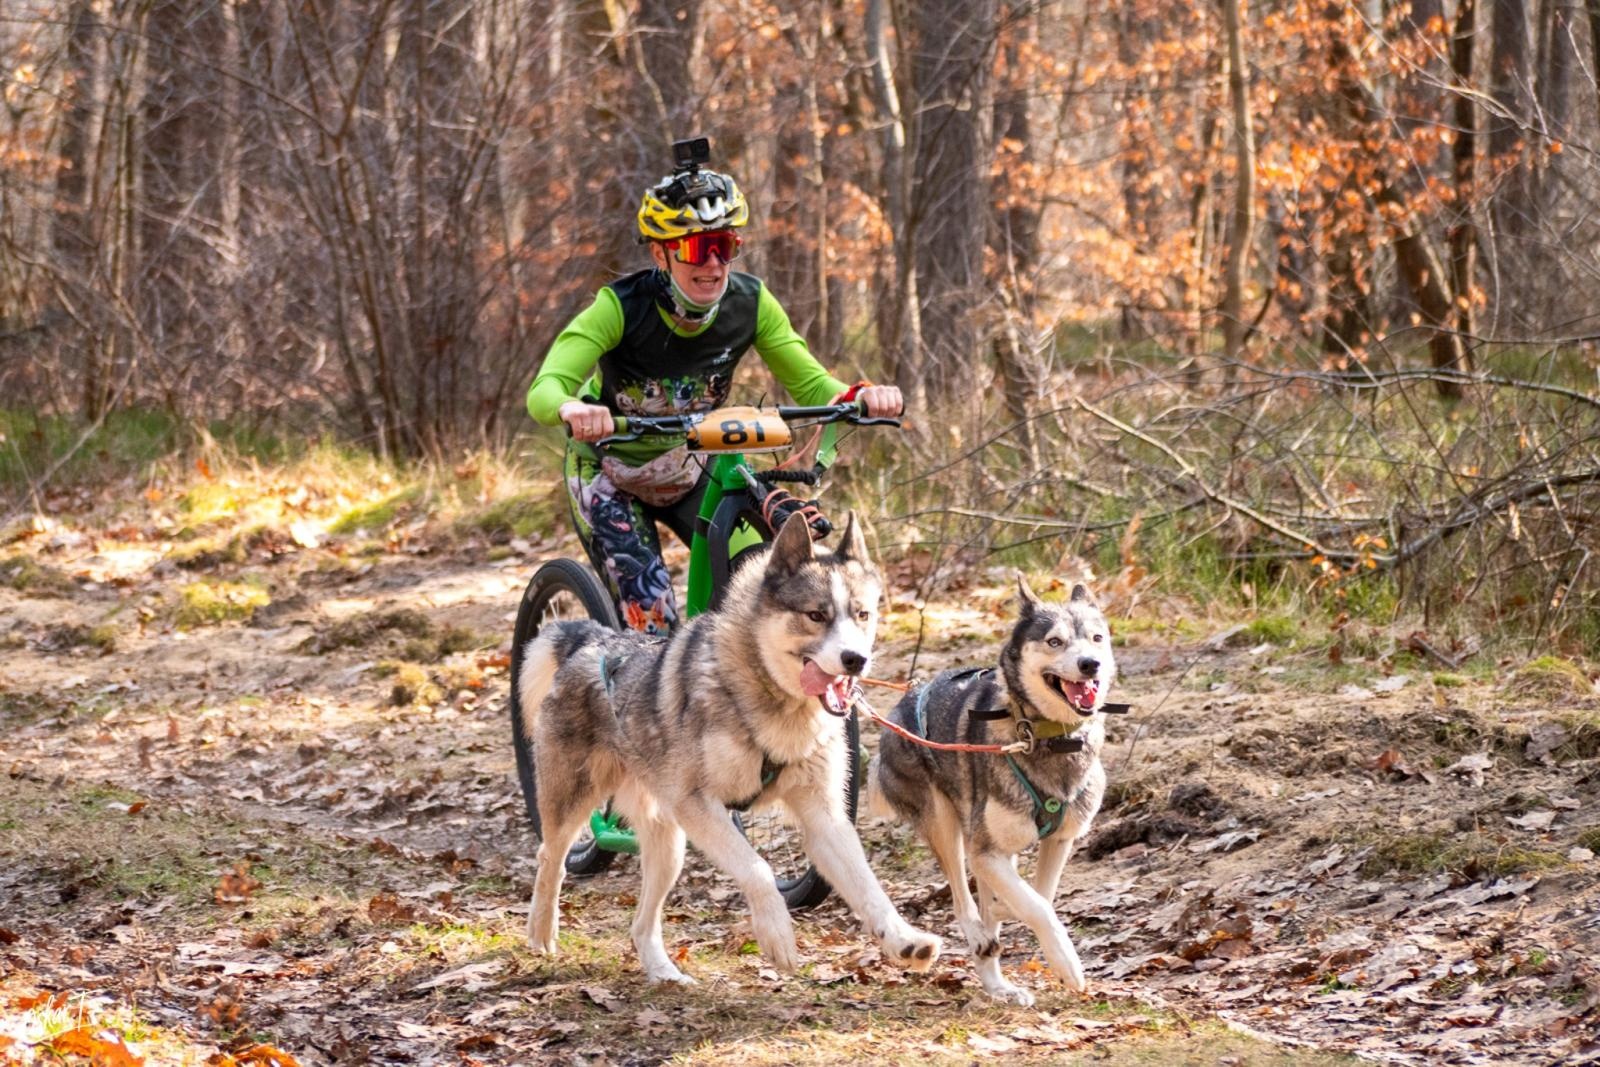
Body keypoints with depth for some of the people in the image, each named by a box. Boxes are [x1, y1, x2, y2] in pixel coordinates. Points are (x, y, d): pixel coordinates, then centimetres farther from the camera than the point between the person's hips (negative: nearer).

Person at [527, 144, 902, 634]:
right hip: (611, 478, -4)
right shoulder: (622, 307, -29)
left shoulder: (749, 303, -17)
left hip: (688, 474, 4)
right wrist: (572, 410, -62)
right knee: (652, 623, -18)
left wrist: (861, 395, -34)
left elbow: (810, 384, -11)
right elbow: (544, 391, -38)